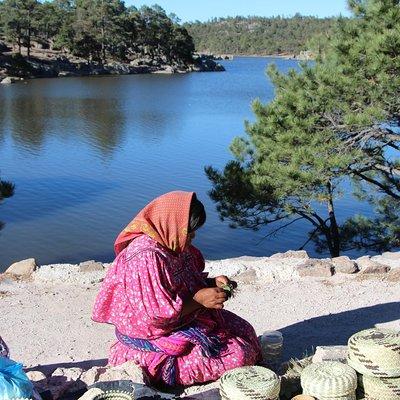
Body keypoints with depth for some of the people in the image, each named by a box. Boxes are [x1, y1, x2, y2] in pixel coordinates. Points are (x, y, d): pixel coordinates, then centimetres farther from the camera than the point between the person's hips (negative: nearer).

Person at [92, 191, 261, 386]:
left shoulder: (172, 245, 1)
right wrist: (199, 300, -23)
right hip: (156, 336, -10)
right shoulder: (146, 257, -28)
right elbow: (157, 314, -28)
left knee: (244, 330, 10)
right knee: (238, 355, -12)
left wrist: (212, 283, -3)